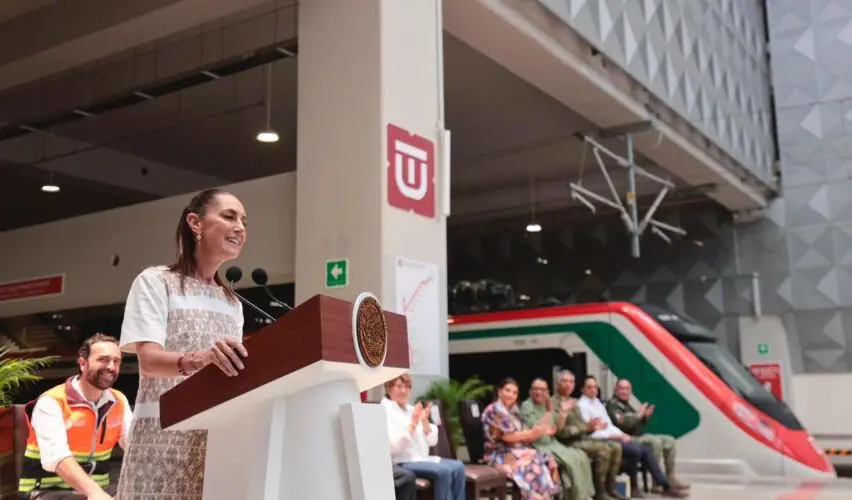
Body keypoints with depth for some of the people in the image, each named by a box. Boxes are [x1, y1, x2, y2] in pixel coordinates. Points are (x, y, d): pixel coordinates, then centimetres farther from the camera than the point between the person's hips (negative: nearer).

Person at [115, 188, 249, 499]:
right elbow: (149, 360, -13)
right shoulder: (156, 281, 1)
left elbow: (233, 370, 14)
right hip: (165, 436, -5)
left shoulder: (233, 304, 18)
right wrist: (197, 359, -32)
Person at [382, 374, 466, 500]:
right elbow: (392, 447, -20)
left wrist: (425, 421, -5)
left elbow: (432, 441, 11)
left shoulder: (412, 409, 14)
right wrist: (412, 424, -21)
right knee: (444, 471, -26)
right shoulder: (385, 410, -7)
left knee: (457, 467, -14)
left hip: (422, 459, 7)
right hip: (401, 463, -7)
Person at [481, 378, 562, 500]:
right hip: (500, 455, -8)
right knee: (535, 466, -28)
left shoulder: (514, 411, 18)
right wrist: (532, 432, -13)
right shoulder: (494, 410, -9)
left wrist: (542, 432, -2)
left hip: (517, 451, 8)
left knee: (549, 461, -14)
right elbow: (508, 436, -16)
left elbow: (524, 436, 13)